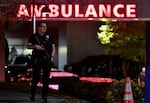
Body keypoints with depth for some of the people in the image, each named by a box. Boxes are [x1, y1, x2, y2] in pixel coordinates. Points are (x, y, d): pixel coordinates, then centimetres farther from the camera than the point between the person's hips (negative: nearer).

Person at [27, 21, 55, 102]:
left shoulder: (49, 36, 12)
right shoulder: (33, 36, 6)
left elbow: (53, 47, 14)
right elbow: (28, 46, 4)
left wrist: (52, 57, 1)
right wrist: (34, 46, -15)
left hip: (47, 60, 2)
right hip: (37, 60, -2)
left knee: (46, 79, 0)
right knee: (36, 77, -5)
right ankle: (32, 95, 12)